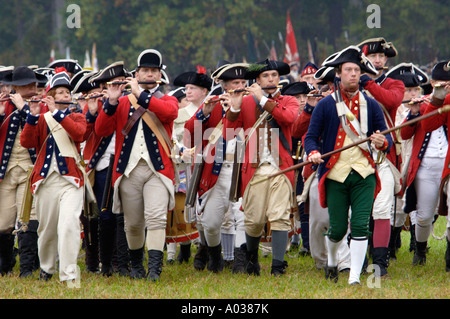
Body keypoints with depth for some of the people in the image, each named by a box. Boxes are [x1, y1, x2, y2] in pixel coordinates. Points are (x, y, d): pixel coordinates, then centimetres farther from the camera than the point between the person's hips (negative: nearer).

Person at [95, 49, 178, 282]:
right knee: (133, 223, 7)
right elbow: (101, 130, 1)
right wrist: (111, 102, -13)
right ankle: (136, 265, 27)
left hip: (157, 169, -2)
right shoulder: (123, 103, 13)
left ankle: (155, 268, -23)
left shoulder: (167, 100, 9)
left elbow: (170, 112, -17)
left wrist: (140, 94, -18)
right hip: (128, 170, 2)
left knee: (156, 217, -19)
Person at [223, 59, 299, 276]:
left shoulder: (288, 102, 10)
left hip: (281, 170, -1)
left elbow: (289, 117, -15)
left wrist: (263, 99, -13)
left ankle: (278, 266, -12)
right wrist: (234, 109, -11)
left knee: (280, 217, -12)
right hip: (254, 169, 1)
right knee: (254, 220, 1)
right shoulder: (246, 103, 11)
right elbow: (229, 134, 4)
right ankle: (251, 257, 27)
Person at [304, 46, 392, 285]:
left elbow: (386, 138, 9)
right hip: (336, 175, -1)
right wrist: (313, 153, -20)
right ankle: (331, 261, 34)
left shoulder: (370, 105, 8)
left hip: (364, 175, 1)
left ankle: (355, 278, -7)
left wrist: (382, 143, -16)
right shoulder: (325, 105, 2)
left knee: (360, 226, -11)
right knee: (338, 229, 2)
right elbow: (311, 136, 2)